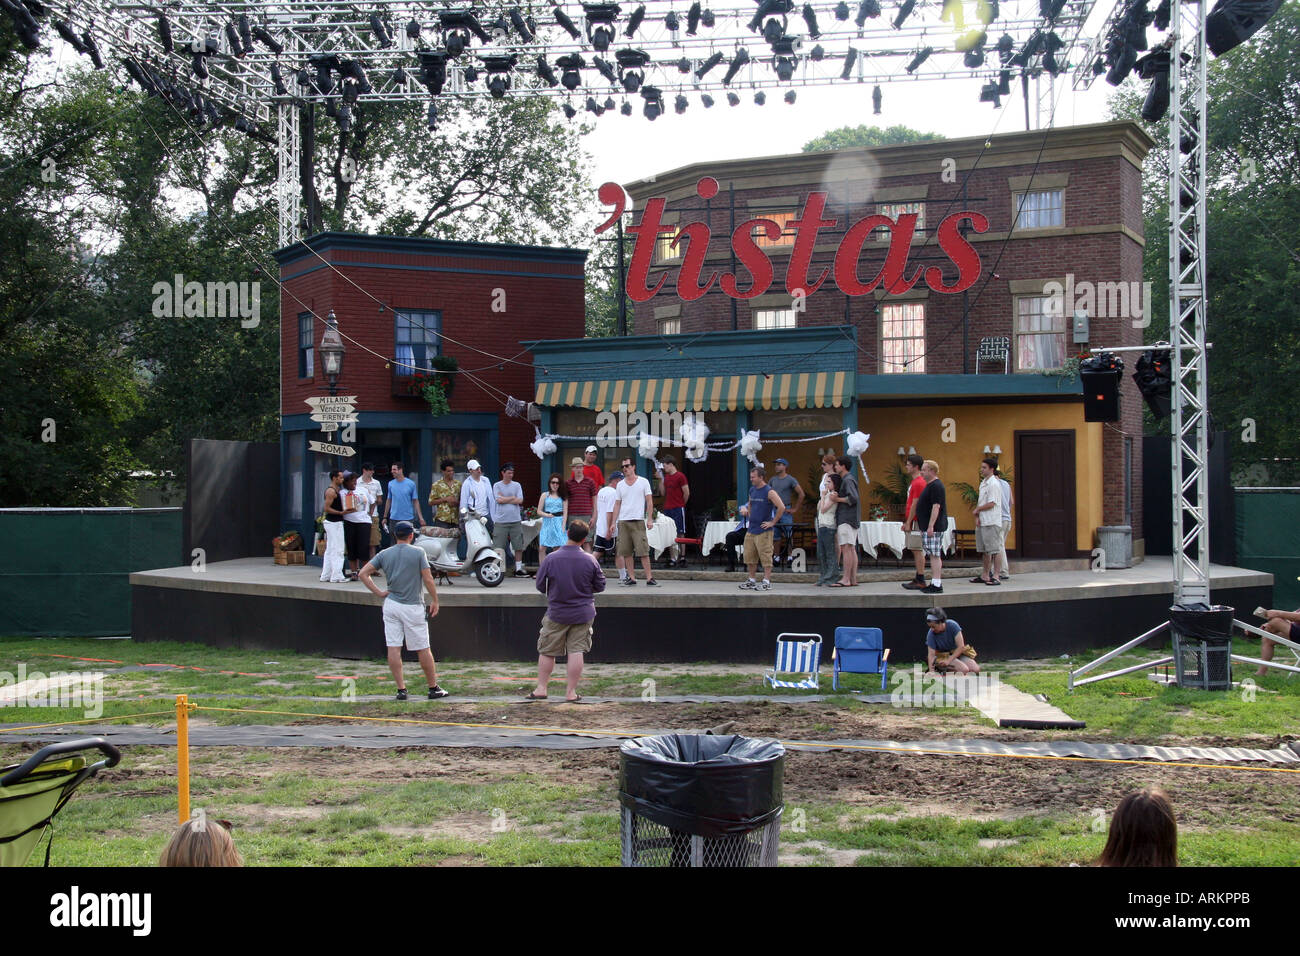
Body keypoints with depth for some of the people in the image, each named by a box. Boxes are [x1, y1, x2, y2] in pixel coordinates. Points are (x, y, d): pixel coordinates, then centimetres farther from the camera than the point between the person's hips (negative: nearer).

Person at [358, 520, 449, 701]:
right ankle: (433, 688, 12)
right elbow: (428, 579, -8)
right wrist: (434, 600, 3)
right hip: (412, 607, -3)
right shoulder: (418, 552, -5)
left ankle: (401, 689, 1)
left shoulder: (384, 554, 5)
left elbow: (363, 573, 0)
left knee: (393, 648, 3)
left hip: (391, 605, 3)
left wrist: (379, 593, 2)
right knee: (423, 649, 4)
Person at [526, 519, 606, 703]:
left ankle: (541, 689, 16)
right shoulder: (590, 561, -9)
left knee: (547, 651, 12)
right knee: (576, 651, 4)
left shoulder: (550, 559, -12)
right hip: (583, 614, 1)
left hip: (556, 613, 0)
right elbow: (600, 586, 1)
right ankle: (571, 692, 6)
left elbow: (540, 586, -3)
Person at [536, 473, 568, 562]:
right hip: (547, 522, 1)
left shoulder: (563, 496, 7)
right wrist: (546, 515, -12)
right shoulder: (545, 495, 9)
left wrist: (563, 526, -8)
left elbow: (565, 512, 3)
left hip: (559, 522, -1)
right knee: (542, 548, -8)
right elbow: (539, 511, 7)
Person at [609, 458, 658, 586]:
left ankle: (649, 578, -7)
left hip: (638, 521, -4)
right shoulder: (620, 485, 13)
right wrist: (613, 522, 6)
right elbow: (617, 504, 14)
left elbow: (649, 502, 3)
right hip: (623, 522, 4)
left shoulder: (643, 482, 4)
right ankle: (631, 578, 7)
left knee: (643, 551, -9)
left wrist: (650, 519, -6)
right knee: (626, 552, 1)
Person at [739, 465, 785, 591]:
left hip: (763, 531, -8)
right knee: (749, 557, 10)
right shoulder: (752, 490, 12)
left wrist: (773, 522, -16)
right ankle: (751, 581, 20)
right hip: (750, 529, 8)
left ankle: (767, 582, 0)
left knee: (765, 557, -4)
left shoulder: (769, 492, -12)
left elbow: (782, 507, -20)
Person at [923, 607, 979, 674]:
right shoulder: (931, 634, -17)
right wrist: (931, 671, -34)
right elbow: (931, 654, -18)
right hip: (944, 655, -3)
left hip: (958, 653, 3)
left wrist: (948, 661, -28)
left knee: (975, 669, -20)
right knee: (964, 670, -28)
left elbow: (961, 646, -20)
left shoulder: (952, 625, -19)